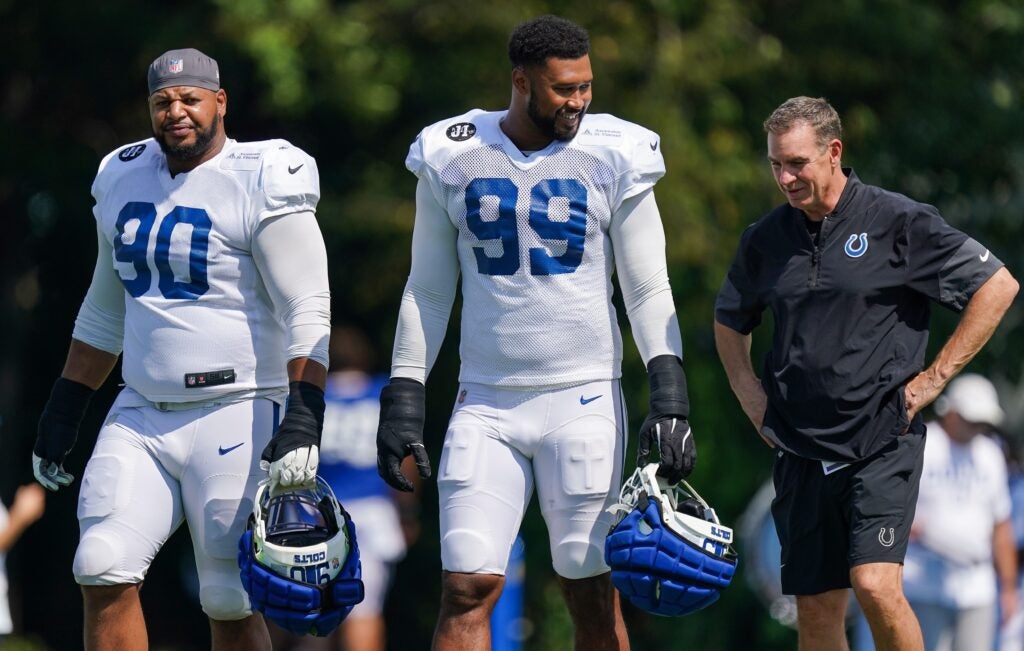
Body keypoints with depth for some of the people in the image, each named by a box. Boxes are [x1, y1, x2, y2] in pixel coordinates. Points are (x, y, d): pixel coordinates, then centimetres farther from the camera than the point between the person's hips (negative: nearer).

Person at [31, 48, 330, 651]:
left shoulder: (260, 184, -8)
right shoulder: (126, 181, 12)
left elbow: (308, 313, -13)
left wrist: (304, 419, -24)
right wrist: (63, 411, 21)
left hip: (236, 415, -6)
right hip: (141, 415, 6)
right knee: (104, 574, -9)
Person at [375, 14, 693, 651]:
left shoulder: (612, 159, -1)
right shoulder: (453, 160, 3)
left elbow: (649, 293, 1)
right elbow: (428, 291, 11)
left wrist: (670, 397, -9)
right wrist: (403, 399, 5)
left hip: (584, 400, -1)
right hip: (486, 402, 1)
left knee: (591, 591, 1)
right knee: (468, 587, -6)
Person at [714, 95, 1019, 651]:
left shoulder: (898, 222, -5)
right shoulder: (765, 239, 9)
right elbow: (729, 322, 28)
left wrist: (933, 379, -4)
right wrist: (750, 395, 13)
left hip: (882, 443, -5)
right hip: (801, 453, 5)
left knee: (875, 586, -20)